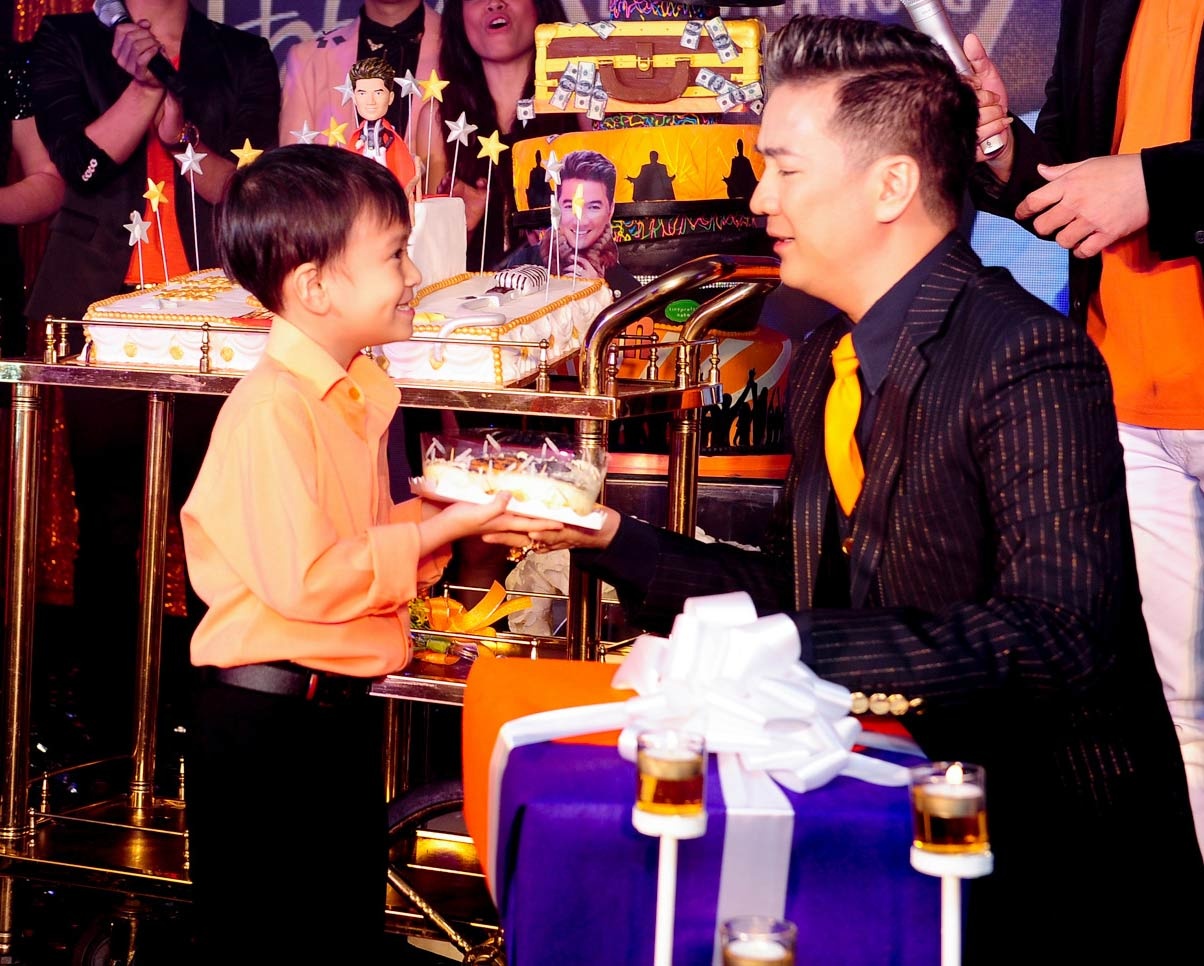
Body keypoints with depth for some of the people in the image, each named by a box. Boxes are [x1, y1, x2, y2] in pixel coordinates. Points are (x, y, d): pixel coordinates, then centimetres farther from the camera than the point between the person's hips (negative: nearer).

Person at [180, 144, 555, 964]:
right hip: (265, 718, -9)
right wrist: (439, 530, -20)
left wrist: (461, 516, 0)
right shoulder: (272, 408, -21)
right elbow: (304, 578, -27)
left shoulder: (358, 395, 8)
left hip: (340, 706, 9)